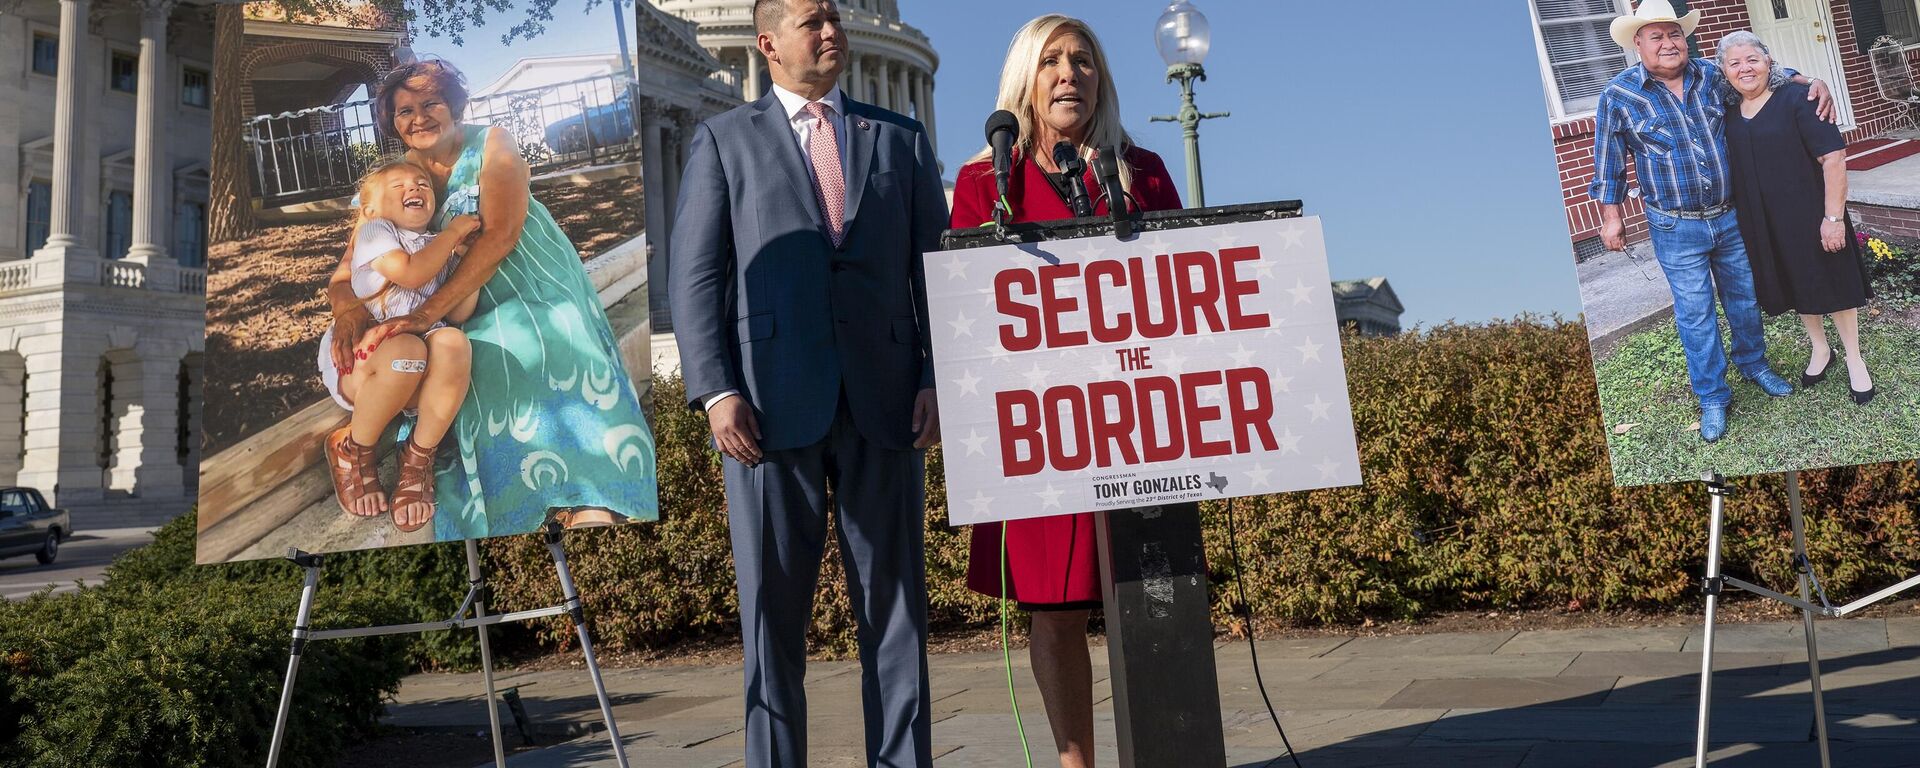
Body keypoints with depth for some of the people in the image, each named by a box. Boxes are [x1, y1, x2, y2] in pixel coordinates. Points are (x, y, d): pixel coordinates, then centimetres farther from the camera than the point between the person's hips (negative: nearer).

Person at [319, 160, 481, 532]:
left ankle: (419, 459, -15)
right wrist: (453, 231, -6)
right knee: (405, 348, -39)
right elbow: (410, 273, -17)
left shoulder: (440, 248, 19)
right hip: (357, 359, -3)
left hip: (418, 379, 3)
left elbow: (456, 313, 6)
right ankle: (351, 450, -10)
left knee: (452, 342, -33)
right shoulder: (374, 230, 5)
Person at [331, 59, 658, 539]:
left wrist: (426, 314, -27)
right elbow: (344, 278, 4)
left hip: (535, 289, -3)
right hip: (469, 315, 3)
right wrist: (349, 310, -25)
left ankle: (588, 504, -34)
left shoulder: (492, 146, -5)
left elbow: (501, 235, -19)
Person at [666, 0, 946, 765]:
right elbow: (695, 275, 4)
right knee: (773, 609, 5)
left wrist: (937, 378, -2)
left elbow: (935, 269, 11)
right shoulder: (723, 139, 12)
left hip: (882, 399, 2)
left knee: (895, 602, 5)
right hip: (770, 404, -1)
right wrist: (715, 391, -9)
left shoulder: (901, 138, 17)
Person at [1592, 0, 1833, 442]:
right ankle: (1713, 397, 17)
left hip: (1732, 217, 4)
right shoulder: (1619, 96, -10)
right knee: (1695, 314, 4)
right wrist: (1610, 217, -3)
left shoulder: (1712, 76, -1)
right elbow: (1608, 165, -3)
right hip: (1676, 230, -4)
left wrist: (1810, 81, -4)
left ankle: (1753, 364, 42)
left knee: (1745, 298, 19)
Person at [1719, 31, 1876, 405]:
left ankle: (1854, 360, 25)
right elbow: (1731, 167, 14)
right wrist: (1744, 223, 10)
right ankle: (1820, 350, 39)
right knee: (1796, 288, 19)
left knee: (1831, 284, 7)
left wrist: (1833, 217, -20)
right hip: (1762, 225, 5)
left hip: (1809, 216, -5)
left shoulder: (1796, 98, -14)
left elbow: (1834, 157, -17)